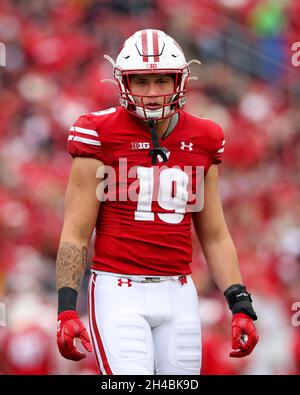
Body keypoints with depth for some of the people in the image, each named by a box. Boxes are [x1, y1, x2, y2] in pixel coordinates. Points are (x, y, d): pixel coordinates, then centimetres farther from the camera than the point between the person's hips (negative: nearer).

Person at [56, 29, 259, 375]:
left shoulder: (203, 141, 9)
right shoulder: (101, 135, -3)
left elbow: (215, 236, 16)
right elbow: (75, 234, -3)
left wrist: (240, 305, 7)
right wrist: (66, 308, -12)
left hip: (178, 294, 4)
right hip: (120, 292, -4)